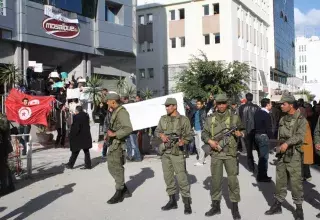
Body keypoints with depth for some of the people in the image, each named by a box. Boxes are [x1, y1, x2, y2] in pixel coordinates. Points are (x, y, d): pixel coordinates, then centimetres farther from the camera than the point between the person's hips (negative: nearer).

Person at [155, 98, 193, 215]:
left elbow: (189, 136, -3)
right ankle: (172, 201, 23)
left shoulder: (184, 120, -5)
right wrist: (161, 135, -5)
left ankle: (187, 204, 1)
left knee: (181, 177, -7)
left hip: (177, 151, -5)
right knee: (168, 176, 11)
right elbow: (156, 131, 16)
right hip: (165, 151, 5)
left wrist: (183, 142, -23)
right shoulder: (163, 118, 9)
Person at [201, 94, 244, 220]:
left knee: (232, 180, -1)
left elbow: (243, 131, 8)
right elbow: (204, 133, 9)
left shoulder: (234, 118, 3)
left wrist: (240, 134, -14)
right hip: (215, 153, 2)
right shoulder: (210, 119, 7)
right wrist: (209, 141, -9)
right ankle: (216, 206, 20)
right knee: (215, 180, 8)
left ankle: (235, 207, 10)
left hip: (230, 153, -2)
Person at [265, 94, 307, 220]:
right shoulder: (283, 119, 12)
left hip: (294, 155, -6)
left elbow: (300, 136, -19)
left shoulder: (301, 119, -7)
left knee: (296, 182, -3)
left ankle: (299, 208, 10)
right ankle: (277, 205, 21)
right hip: (282, 154, 6)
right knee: (280, 180, 11)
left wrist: (287, 143, -27)